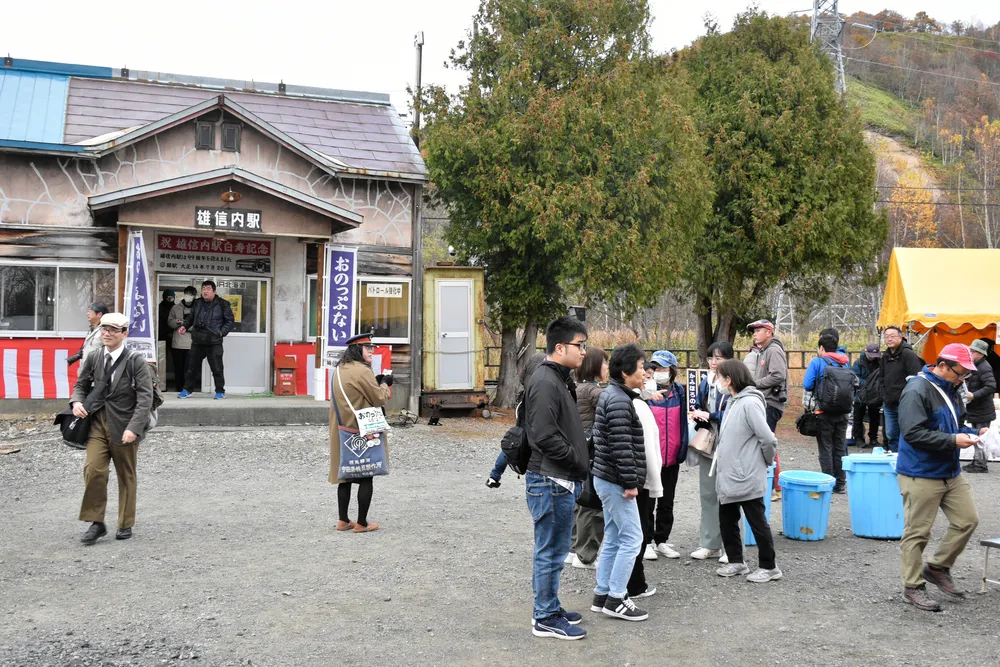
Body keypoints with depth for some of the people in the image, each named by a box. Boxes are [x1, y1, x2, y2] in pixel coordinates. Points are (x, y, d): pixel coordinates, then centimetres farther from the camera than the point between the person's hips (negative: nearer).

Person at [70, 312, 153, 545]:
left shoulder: (135, 362, -8)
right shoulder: (93, 358, 5)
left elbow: (145, 398, -12)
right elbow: (81, 384, 18)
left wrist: (134, 428, -22)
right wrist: (77, 401, -5)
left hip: (124, 427, -3)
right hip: (98, 423, 3)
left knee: (126, 476, 9)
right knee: (92, 470, -10)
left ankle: (125, 525, 24)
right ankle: (96, 523, 4)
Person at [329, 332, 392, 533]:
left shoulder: (340, 370, 11)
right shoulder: (362, 371, -18)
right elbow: (379, 399, -12)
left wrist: (375, 382, 13)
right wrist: (384, 383, 5)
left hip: (342, 432, 9)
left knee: (345, 476, 14)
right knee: (366, 477, 1)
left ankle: (343, 520, 18)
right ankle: (362, 523, 5)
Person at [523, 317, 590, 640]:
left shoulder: (560, 379, 14)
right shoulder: (545, 382, -18)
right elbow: (546, 436, -25)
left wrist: (580, 462, 10)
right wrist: (579, 462, -15)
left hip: (561, 480, 10)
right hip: (551, 481, -10)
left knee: (553, 550, 19)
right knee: (551, 552, 0)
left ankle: (549, 608, 30)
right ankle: (546, 619, 11)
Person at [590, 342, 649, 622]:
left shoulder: (612, 395, 15)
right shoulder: (619, 401, -18)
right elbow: (622, 446, -23)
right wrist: (630, 482, -19)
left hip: (607, 480, 10)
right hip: (616, 481, -10)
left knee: (613, 539, 14)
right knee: (631, 539, -5)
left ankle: (602, 595, 19)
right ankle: (616, 599, 0)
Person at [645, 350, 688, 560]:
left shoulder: (678, 391, 3)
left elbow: (682, 421, 9)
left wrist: (682, 449, 8)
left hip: (672, 457, 4)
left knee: (667, 502, 13)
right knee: (647, 501, 5)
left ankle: (662, 540, 24)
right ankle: (647, 541, 15)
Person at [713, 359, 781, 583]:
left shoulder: (750, 403, -19)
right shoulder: (733, 401, 10)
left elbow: (768, 439, -21)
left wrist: (765, 462, -7)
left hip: (747, 477, -9)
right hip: (729, 476, 9)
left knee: (757, 522, 4)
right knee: (727, 521, 16)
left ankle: (769, 567, 16)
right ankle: (736, 562, 29)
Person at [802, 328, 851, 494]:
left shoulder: (817, 362, -10)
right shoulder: (845, 363, 5)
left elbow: (807, 385, -15)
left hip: (824, 412, -4)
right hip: (842, 412, 4)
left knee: (825, 448, 3)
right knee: (840, 447, 12)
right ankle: (841, 483, 17)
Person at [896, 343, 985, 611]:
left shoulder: (950, 390, 10)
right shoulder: (917, 391, -18)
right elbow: (913, 432, -25)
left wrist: (969, 433, 1)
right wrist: (953, 440, -24)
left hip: (950, 472, 9)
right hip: (921, 475, -9)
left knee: (967, 520, 11)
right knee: (917, 532, 0)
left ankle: (937, 568, 27)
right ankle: (912, 587, 13)